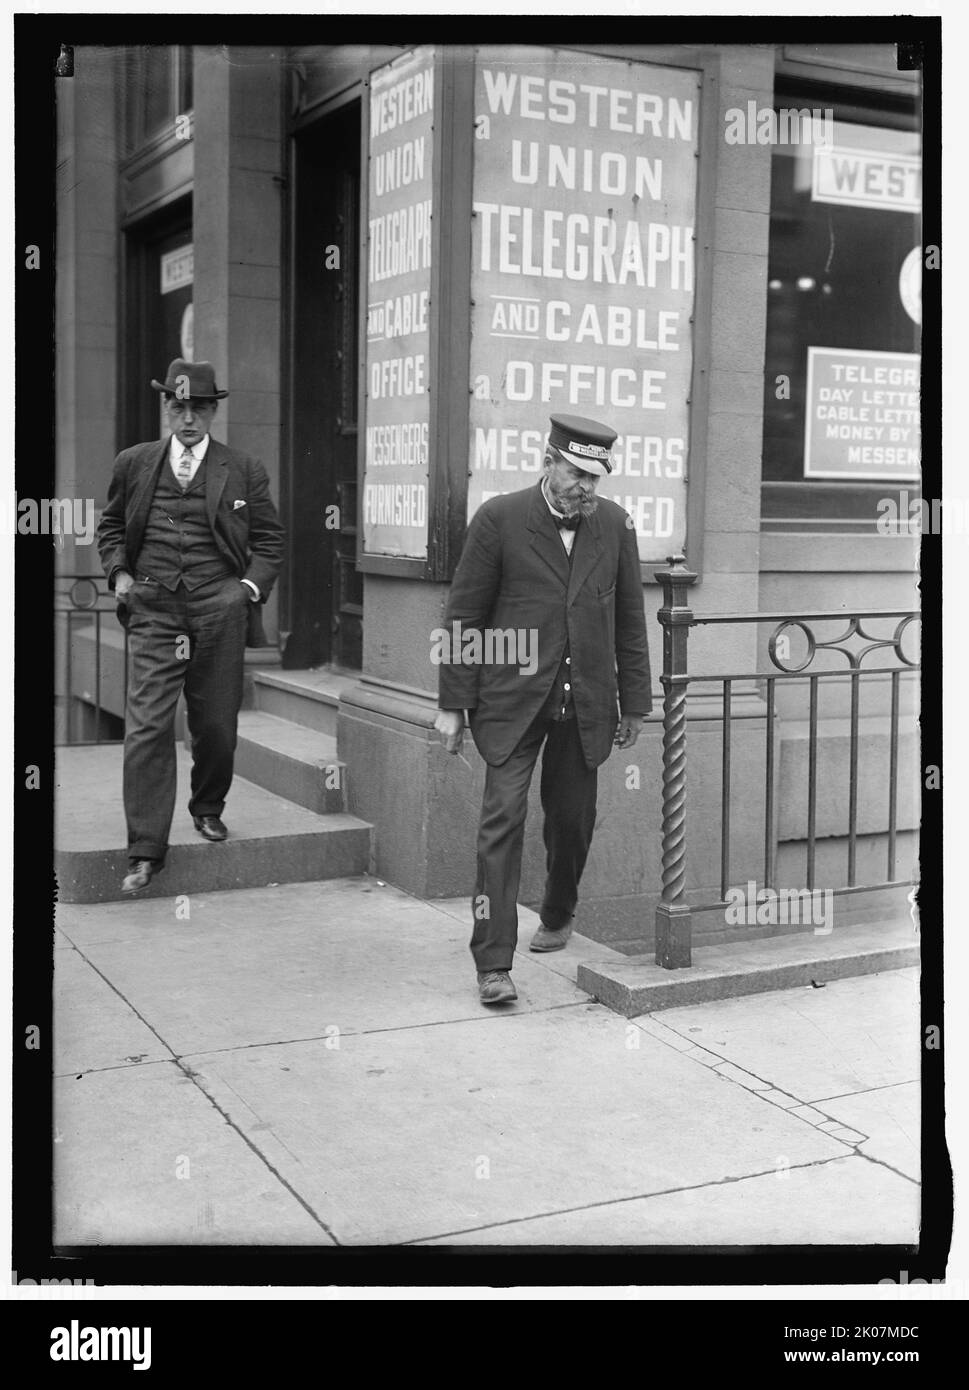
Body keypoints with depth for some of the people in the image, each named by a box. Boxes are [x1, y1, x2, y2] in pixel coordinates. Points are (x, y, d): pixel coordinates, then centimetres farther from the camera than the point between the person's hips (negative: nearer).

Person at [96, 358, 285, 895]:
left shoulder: (244, 471, 7)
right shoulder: (133, 464, 11)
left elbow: (268, 539, 11)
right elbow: (111, 525, 21)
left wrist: (251, 585, -4)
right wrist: (119, 572, 5)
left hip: (219, 610, 0)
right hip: (153, 611, 0)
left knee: (217, 725, 7)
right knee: (147, 727, -8)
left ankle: (208, 807, 36)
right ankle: (146, 851, -5)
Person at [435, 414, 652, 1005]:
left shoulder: (615, 524, 4)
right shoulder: (499, 518, -6)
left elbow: (630, 620, 10)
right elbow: (464, 616, -4)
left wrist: (635, 703, 10)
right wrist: (453, 704, -5)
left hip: (585, 705, 3)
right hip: (513, 700, -3)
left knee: (573, 819, 12)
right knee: (504, 816, -10)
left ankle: (558, 915, 40)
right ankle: (494, 962, -6)